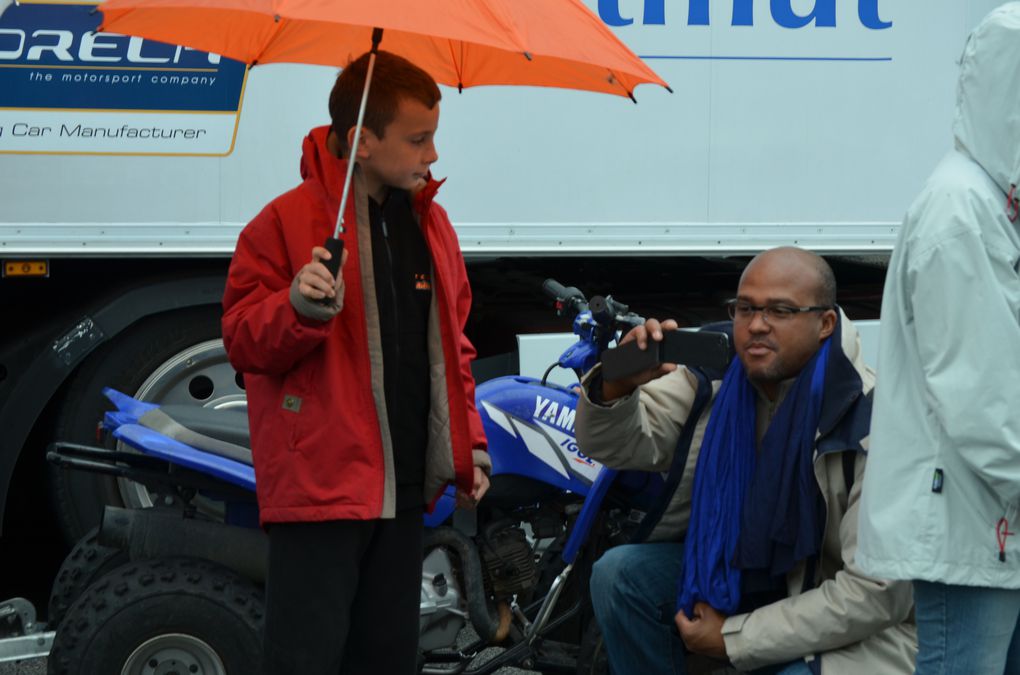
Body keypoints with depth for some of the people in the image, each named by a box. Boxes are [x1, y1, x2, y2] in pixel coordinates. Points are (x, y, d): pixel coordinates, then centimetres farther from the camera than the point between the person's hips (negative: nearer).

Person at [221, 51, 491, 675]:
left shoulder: (430, 223, 13)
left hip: (406, 492, 7)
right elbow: (243, 339, -9)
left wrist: (470, 445, 14)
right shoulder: (287, 220, -7)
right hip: (319, 484, -7)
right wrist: (299, 307, -28)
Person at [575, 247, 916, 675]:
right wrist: (616, 386, -28)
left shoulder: (871, 420, -25)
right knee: (619, 574, -12)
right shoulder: (716, 377, -7)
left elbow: (875, 593, -24)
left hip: (847, 632, -6)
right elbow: (613, 444, -2)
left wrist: (733, 638, -20)